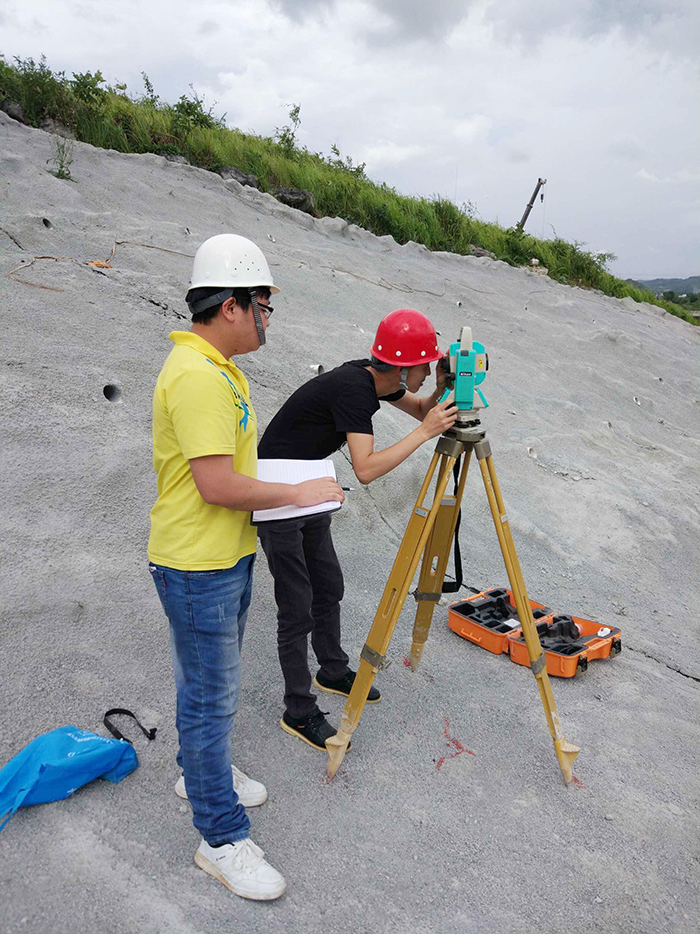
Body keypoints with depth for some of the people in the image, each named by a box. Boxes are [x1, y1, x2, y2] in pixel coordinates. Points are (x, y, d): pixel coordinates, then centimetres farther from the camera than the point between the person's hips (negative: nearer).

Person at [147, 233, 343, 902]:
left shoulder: (217, 368, 11)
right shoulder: (196, 375, -23)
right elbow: (217, 484, -28)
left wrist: (286, 482, 9)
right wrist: (298, 493, -16)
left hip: (227, 556, 10)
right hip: (196, 567, -10)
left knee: (212, 685, 24)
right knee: (210, 697, 3)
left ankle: (202, 773, 45)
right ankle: (222, 839, 18)